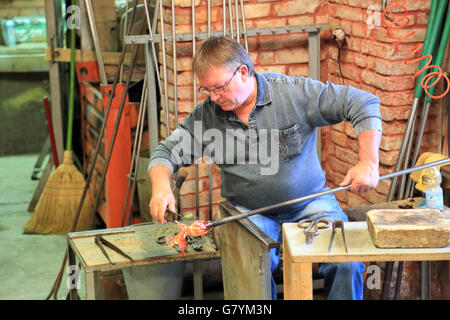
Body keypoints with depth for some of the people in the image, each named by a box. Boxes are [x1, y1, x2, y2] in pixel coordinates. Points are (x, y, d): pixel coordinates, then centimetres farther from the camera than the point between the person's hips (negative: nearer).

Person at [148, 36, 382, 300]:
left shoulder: (295, 92, -10)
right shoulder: (205, 115, -1)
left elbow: (364, 104, -7)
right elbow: (167, 152, 6)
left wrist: (368, 164, -16)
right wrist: (161, 186, -17)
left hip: (310, 204, 0)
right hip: (249, 210, 1)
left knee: (348, 265, -24)